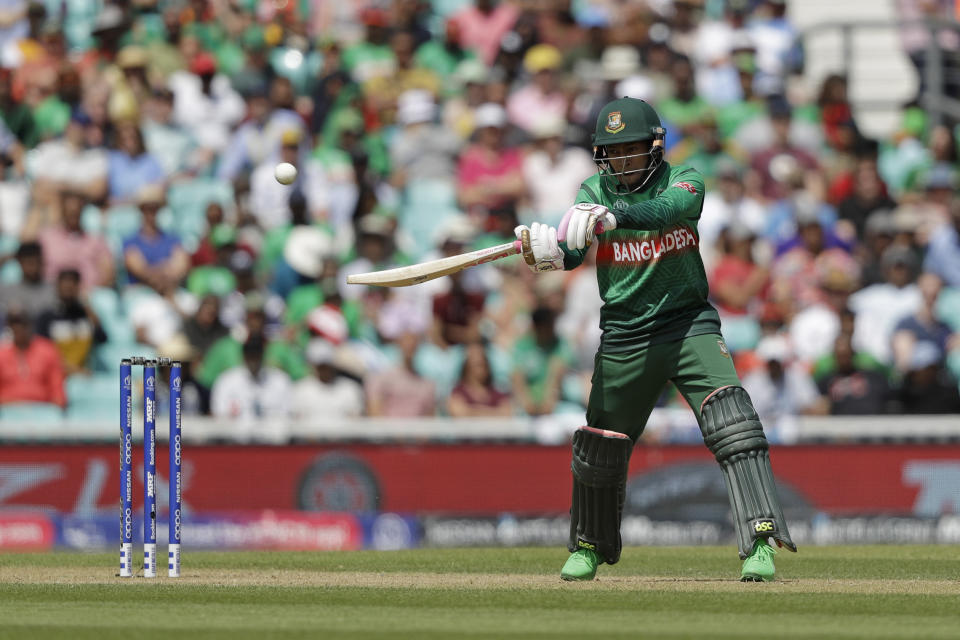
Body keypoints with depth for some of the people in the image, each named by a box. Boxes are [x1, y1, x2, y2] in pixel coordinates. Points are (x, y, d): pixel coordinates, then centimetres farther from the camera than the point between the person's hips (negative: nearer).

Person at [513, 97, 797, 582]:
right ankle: (589, 547, 33)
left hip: (688, 322, -3)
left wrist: (611, 217, -45)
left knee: (731, 423, -21)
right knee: (600, 445, 9)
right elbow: (573, 251, -12)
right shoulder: (595, 192, 2)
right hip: (624, 336, 3)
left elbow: (667, 209, -28)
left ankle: (761, 539, -23)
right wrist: (548, 251, -36)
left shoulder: (683, 181, -4)